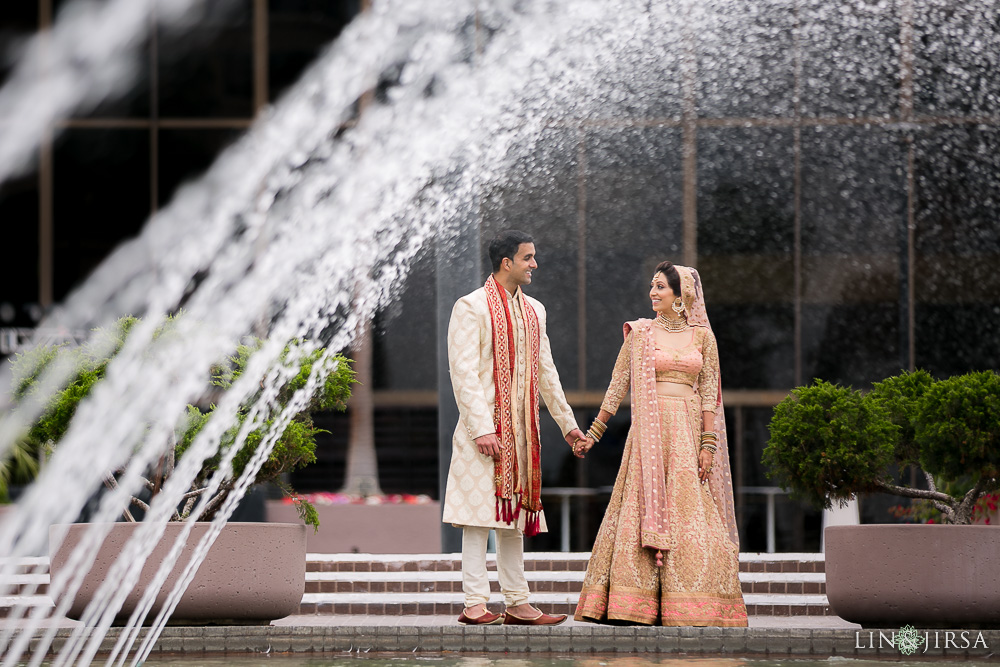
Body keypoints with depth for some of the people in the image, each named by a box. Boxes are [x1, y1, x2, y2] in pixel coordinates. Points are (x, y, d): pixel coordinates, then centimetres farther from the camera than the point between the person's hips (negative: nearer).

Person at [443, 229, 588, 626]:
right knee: (480, 513, -9)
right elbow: (463, 371, -13)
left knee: (514, 516, 8)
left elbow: (545, 371, 24)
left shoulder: (533, 311, 17)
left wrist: (567, 423, 23)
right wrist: (482, 428, -20)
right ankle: (475, 604, -9)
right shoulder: (472, 307, -6)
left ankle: (517, 604, 11)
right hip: (484, 426, -7)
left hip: (521, 430, 7)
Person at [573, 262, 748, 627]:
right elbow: (617, 386, 7)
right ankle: (636, 604, -6)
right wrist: (593, 433, 3)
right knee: (645, 510, -6)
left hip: (688, 432, 1)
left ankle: (689, 606, 1)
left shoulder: (702, 335, 8)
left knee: (690, 513, -3)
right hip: (649, 432, 0)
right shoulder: (640, 333, 7)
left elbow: (709, 393, 4)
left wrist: (708, 445, -4)